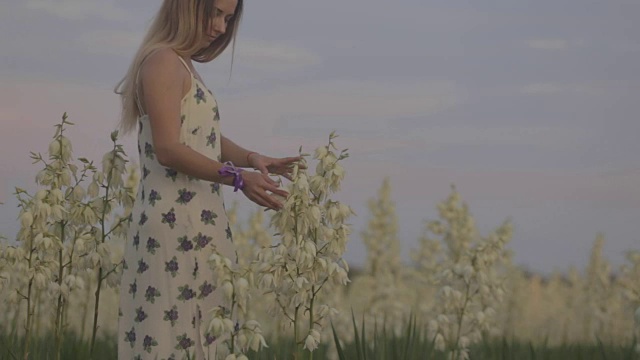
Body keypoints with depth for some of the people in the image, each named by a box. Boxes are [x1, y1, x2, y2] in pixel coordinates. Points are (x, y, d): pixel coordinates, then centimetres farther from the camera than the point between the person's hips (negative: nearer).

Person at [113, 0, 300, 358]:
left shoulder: (184, 65, 18)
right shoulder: (162, 61, -11)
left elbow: (206, 138, 18)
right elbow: (168, 149, -20)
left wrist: (252, 158, -1)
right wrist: (237, 178, -27)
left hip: (195, 221, 10)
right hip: (176, 224, -10)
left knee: (200, 328, 8)